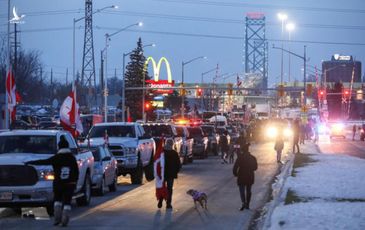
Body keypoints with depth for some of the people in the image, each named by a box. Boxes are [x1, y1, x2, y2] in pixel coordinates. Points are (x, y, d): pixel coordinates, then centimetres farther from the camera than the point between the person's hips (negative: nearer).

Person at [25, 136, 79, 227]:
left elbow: (43, 162, -4)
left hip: (58, 183, -1)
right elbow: (76, 172, 3)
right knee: (67, 202, 4)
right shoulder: (72, 158, 0)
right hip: (70, 184, 1)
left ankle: (57, 218, 7)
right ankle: (64, 221, -5)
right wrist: (75, 182, 14)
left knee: (57, 200, 18)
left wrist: (30, 162, 3)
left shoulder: (56, 158, -6)